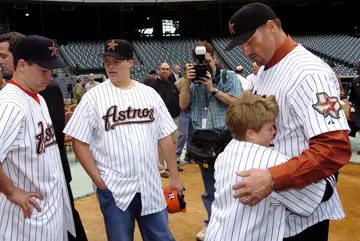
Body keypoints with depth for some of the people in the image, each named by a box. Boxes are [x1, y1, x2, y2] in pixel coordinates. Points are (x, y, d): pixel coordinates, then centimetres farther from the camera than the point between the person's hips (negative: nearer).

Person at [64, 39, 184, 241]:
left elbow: (165, 138, 6)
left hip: (151, 186, 3)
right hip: (113, 189, -2)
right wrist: (99, 180, -9)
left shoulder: (150, 94, 4)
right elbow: (79, 142, -4)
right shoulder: (93, 97, -4)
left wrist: (175, 178, 6)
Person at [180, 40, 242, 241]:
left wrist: (212, 89, -12)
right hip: (203, 139, 3)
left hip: (226, 138, -3)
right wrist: (187, 82, -8)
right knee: (210, 186, 15)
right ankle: (212, 224, 31)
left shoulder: (229, 76, 1)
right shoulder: (194, 80, 9)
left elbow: (237, 103, -9)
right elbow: (183, 105, 2)